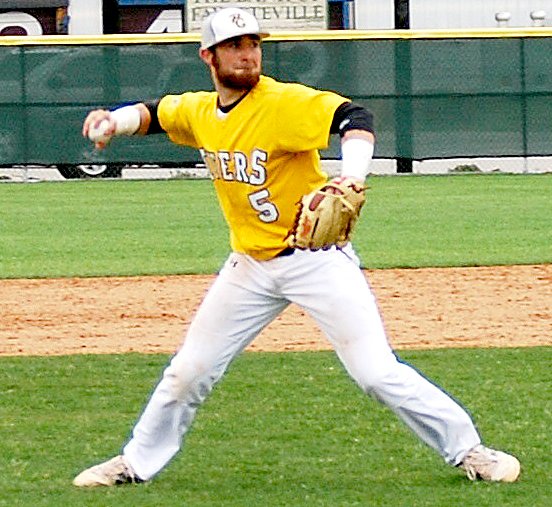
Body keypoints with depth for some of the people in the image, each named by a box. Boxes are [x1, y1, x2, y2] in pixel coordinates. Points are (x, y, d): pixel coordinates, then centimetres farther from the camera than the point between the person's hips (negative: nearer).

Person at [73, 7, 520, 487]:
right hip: (250, 267, 6)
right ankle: (137, 463, 28)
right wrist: (116, 120, 2)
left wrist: (351, 184, -48)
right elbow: (155, 113, 24)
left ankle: (468, 451, -1)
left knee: (377, 372, -13)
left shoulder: (285, 103, -18)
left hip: (317, 260, -6)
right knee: (188, 373, 11)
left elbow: (356, 119, -31)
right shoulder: (199, 111, 3)